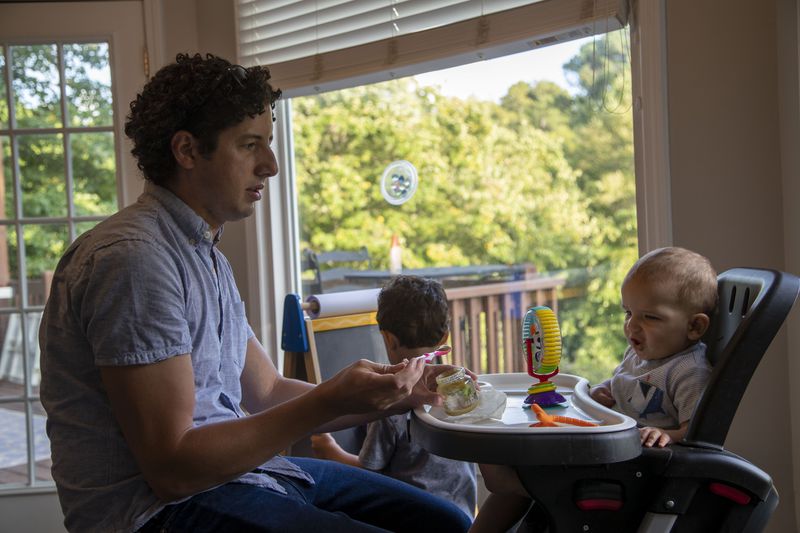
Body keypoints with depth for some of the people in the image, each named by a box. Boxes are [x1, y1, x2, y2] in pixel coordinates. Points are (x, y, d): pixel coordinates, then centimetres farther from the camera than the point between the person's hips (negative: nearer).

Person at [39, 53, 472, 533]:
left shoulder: (208, 257, 14)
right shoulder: (135, 258, -18)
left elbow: (267, 393, 16)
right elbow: (171, 467, -21)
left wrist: (396, 394, 4)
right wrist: (330, 402, -23)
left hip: (235, 468, 9)